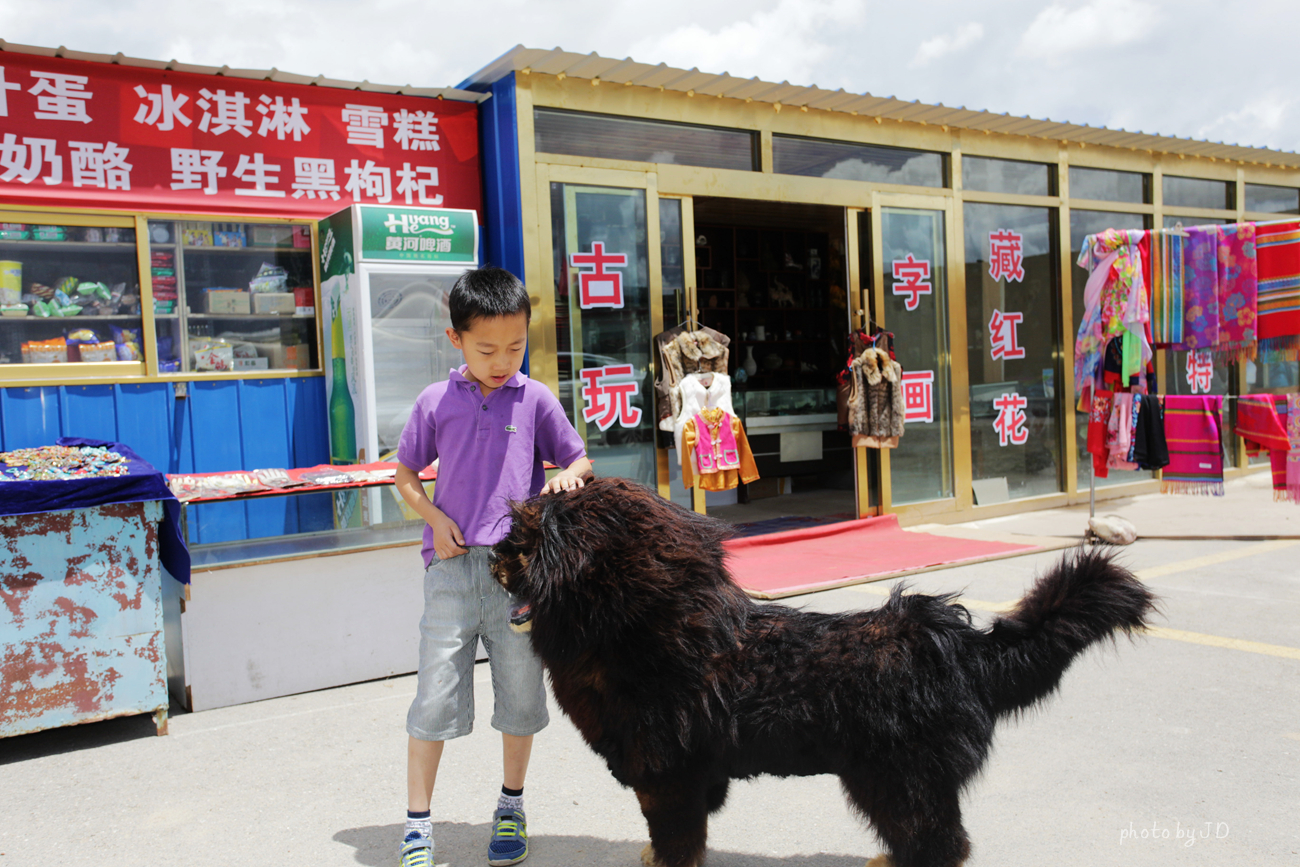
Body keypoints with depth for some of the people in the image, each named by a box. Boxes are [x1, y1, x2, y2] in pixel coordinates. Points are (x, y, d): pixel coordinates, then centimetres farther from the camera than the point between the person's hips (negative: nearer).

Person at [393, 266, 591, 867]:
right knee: (435, 698, 2)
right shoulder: (436, 402, 3)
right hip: (452, 567, 0)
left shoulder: (535, 399, 2)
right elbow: (406, 473, 13)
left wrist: (568, 477, -15)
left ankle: (511, 807, 32)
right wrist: (434, 518, -5)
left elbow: (580, 460, 9)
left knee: (521, 697, 11)